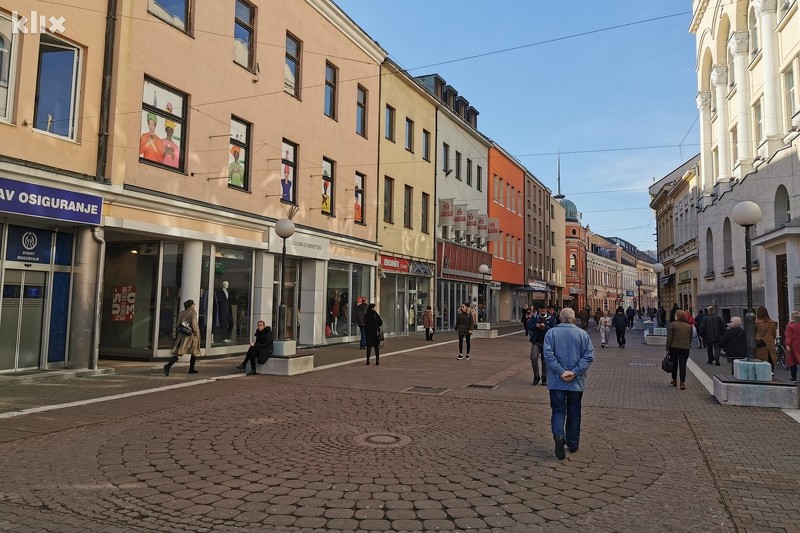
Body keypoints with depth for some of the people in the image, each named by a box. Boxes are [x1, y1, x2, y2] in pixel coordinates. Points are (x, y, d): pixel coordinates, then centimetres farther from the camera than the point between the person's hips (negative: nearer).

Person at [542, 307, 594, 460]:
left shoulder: (551, 333, -3)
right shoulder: (583, 334, -1)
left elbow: (548, 354, -14)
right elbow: (589, 355, -9)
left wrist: (561, 372, -14)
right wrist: (575, 372, -13)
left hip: (556, 381, -1)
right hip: (576, 382, 1)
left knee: (558, 410, 6)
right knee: (574, 413, 14)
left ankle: (558, 436, -19)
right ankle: (573, 445, 22)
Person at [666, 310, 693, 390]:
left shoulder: (672, 324, -6)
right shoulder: (689, 326, 6)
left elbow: (669, 337, -7)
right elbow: (690, 338, 13)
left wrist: (667, 348, -1)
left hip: (674, 347, -2)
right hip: (685, 348, 2)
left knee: (674, 364, 13)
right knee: (683, 365, 3)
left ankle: (674, 381, 22)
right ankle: (682, 383, -3)